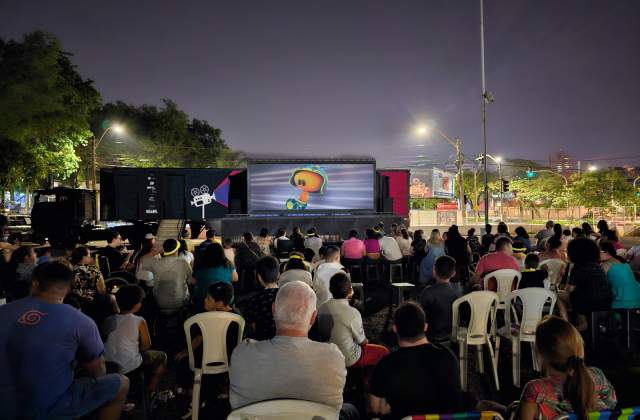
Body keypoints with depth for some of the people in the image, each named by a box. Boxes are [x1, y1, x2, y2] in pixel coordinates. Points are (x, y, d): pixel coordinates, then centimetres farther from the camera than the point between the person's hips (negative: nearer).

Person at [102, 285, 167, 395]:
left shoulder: (108, 321, -1)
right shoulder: (139, 321, -13)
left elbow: (104, 341, 9)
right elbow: (147, 345, -7)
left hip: (107, 365, 6)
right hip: (129, 366, -5)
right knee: (162, 356, 18)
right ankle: (150, 392, 19)